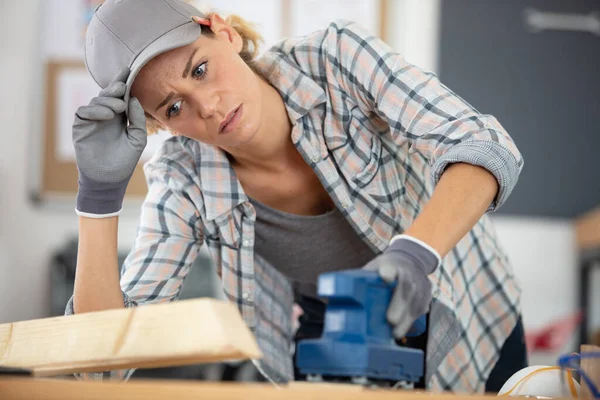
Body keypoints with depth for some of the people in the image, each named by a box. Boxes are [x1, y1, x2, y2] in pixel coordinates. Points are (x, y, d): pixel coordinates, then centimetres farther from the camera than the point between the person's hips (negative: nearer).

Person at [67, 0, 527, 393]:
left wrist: (413, 254, -54)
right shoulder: (185, 181, -21)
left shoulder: (337, 58, -27)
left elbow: (487, 147, -36)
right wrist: (100, 192, -34)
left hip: (466, 330, -2)